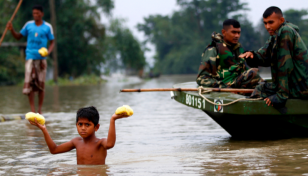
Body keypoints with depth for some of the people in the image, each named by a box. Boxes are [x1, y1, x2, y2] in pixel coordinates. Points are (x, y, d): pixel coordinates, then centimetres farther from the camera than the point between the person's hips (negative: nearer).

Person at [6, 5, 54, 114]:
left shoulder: (47, 27, 3)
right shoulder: (28, 25, 7)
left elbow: (52, 42, 7)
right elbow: (18, 37, 15)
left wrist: (48, 52, -11)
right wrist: (12, 30, -3)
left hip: (41, 59, -1)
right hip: (30, 57, 1)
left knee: (41, 84, 4)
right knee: (28, 84, -9)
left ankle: (40, 110, 13)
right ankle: (32, 110, -6)